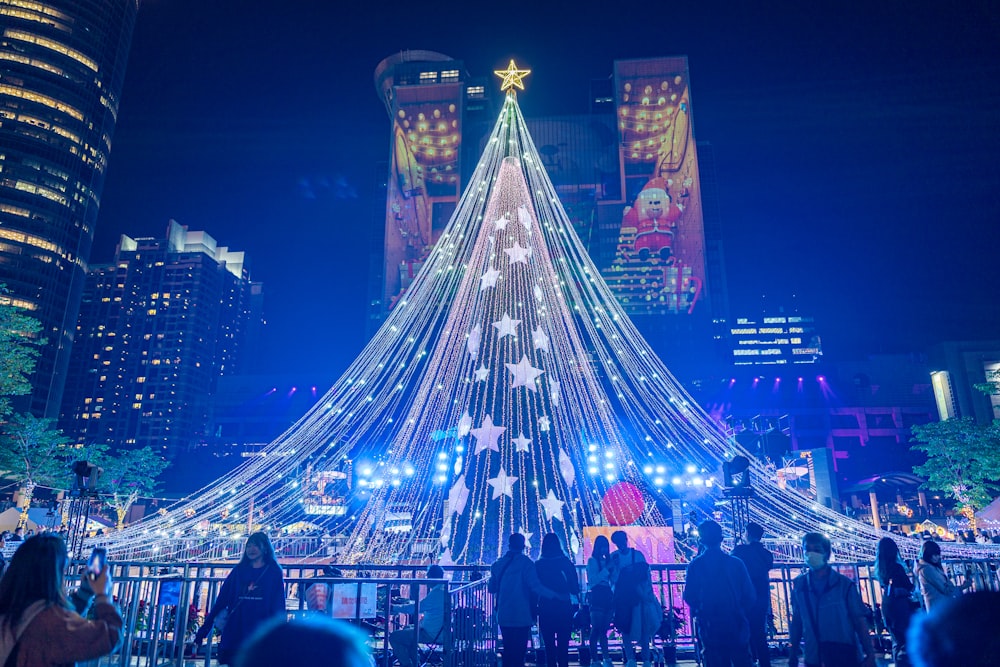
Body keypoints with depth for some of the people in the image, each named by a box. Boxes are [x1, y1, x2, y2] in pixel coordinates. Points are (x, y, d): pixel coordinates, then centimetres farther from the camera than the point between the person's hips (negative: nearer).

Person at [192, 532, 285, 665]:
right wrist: (202, 632, 5)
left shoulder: (274, 572, 3)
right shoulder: (239, 571, 12)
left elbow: (278, 607, -1)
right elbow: (220, 601, 10)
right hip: (233, 636, 3)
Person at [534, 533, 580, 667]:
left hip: (545, 610, 0)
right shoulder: (566, 563, -4)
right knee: (563, 645, 6)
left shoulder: (538, 565, -3)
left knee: (549, 645, 9)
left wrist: (533, 610, 10)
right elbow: (575, 589, 0)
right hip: (564, 609, 0)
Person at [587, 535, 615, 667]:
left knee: (604, 629, 8)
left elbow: (613, 580, 12)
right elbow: (593, 580, -12)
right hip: (597, 597, -6)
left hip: (608, 596, 6)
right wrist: (606, 569, -14)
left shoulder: (607, 560, 15)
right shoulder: (592, 560, -2)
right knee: (596, 629, -6)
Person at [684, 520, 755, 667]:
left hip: (710, 627, -1)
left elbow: (689, 597, -5)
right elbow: (750, 595, -1)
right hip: (737, 625, 2)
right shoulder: (736, 563, -4)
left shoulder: (695, 565, -8)